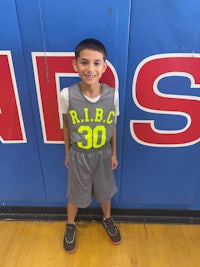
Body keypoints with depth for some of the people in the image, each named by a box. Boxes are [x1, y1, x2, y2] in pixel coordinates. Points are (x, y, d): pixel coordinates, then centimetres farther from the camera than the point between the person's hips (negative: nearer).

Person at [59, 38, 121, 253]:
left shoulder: (112, 94, -16)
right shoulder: (67, 95, -20)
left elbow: (112, 126, -2)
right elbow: (66, 126, -5)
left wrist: (114, 153, 6)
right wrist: (68, 153, 5)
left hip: (103, 154, 2)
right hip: (78, 155, -1)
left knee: (105, 191, 24)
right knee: (75, 194, 20)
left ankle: (107, 219, 56)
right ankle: (70, 225, 52)